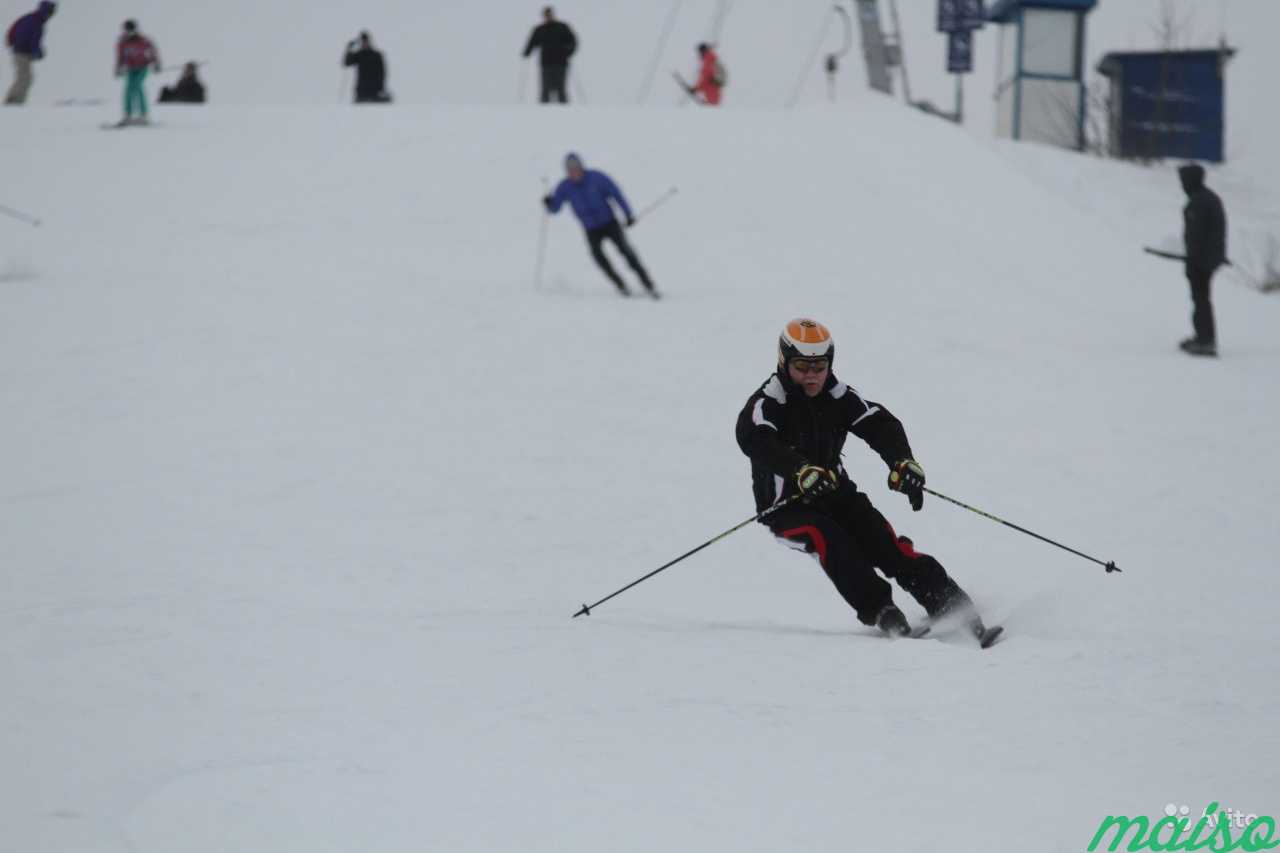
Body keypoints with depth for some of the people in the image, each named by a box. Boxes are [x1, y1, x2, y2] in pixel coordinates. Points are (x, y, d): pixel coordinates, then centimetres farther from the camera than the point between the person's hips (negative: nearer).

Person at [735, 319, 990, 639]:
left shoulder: (838, 397, -1)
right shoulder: (766, 403, -15)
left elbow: (879, 424, -13)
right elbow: (754, 439, -37)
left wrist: (903, 461, -37)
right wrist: (801, 471, -55)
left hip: (834, 493, 4)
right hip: (786, 505, -4)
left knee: (886, 544, -16)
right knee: (828, 539, -33)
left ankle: (954, 608, -18)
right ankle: (881, 613, -33)